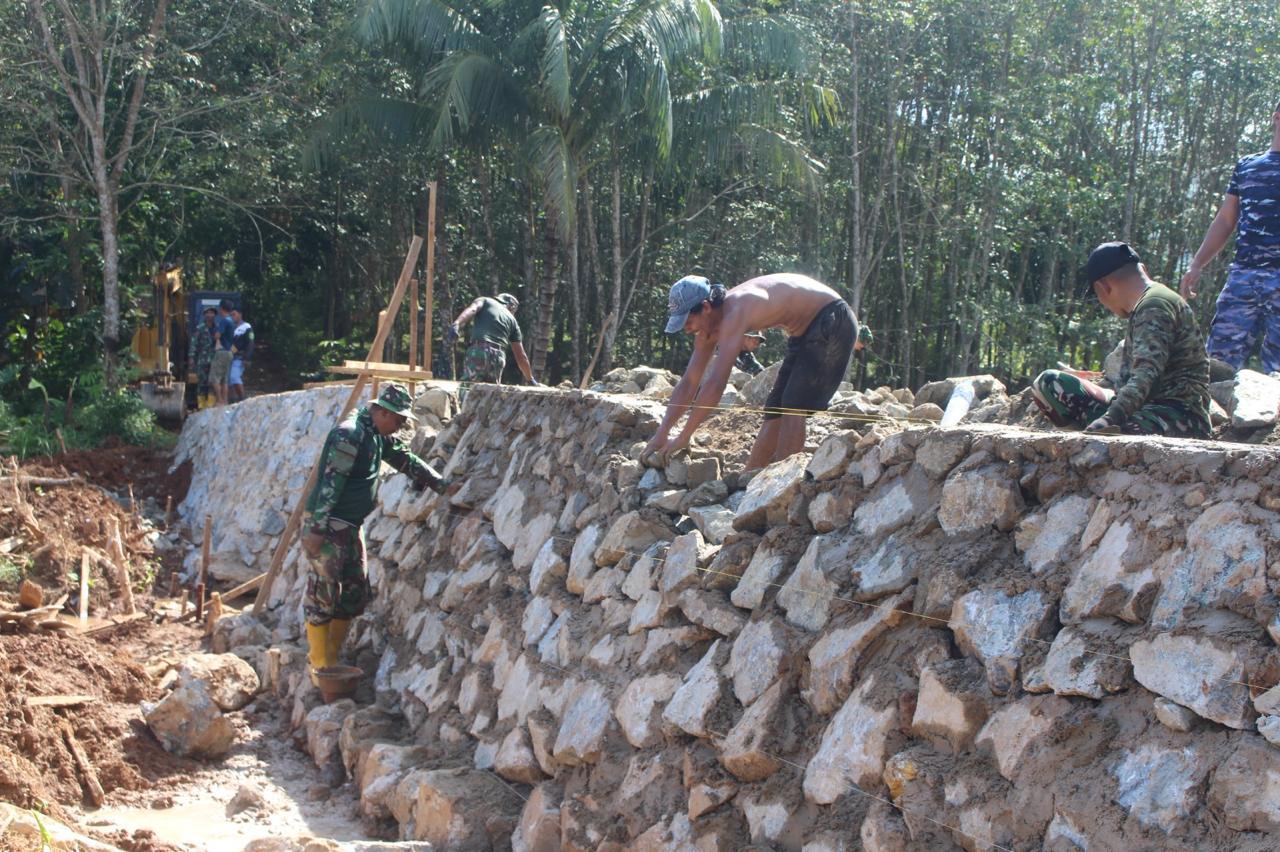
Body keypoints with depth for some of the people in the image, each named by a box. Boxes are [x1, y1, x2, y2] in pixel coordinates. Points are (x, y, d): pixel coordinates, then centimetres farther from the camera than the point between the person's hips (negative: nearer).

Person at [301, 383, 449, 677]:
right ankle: (318, 665, -1)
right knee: (324, 594, -6)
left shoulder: (379, 435, 12)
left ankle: (332, 659, 20)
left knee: (355, 593, 11)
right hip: (329, 523, -10)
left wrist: (440, 485, 21)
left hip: (351, 525, 10)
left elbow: (405, 460, 23)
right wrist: (316, 528, -25)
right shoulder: (349, 434, -18)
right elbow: (330, 483, -22)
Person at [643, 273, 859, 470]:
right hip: (805, 332, 9)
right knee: (776, 408, 8)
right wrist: (661, 435, -2)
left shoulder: (734, 313, -31)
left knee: (793, 407, -16)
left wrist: (683, 437, -28)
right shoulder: (710, 323, -2)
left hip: (833, 322, -9)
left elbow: (715, 385, -35)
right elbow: (689, 383, 3)